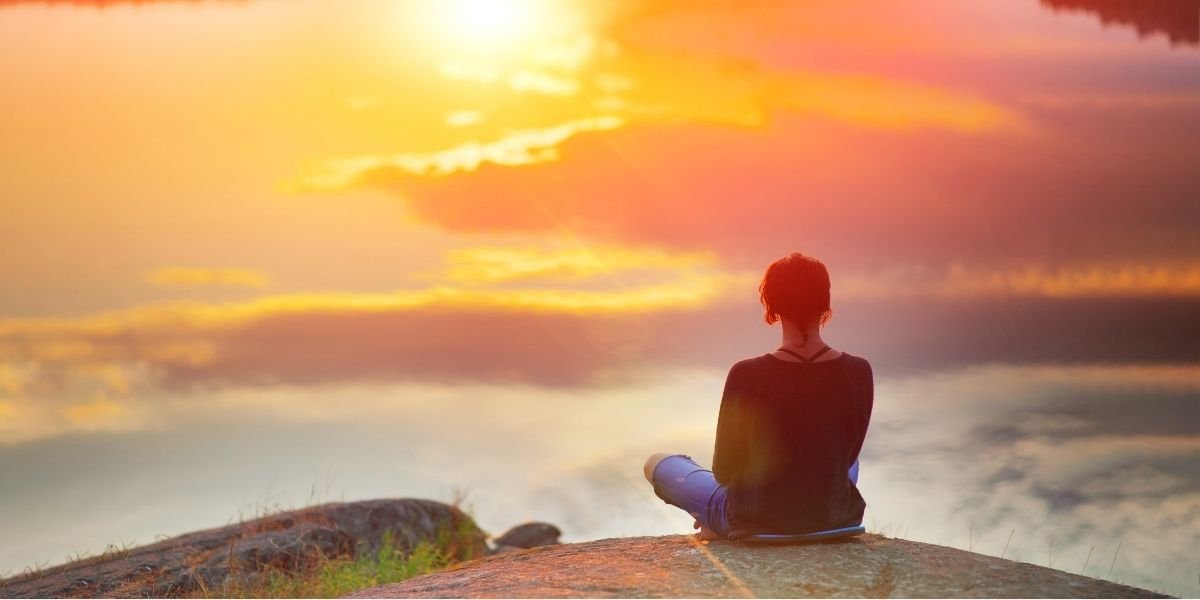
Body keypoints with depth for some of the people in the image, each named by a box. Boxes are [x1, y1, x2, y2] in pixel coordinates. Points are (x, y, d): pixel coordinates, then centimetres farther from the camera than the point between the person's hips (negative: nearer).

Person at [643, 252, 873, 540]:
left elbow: (724, 470, -9)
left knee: (657, 462, 21)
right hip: (835, 517, 3)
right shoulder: (858, 373, -13)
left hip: (758, 520, -3)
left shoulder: (747, 376, -21)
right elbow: (846, 454, 3)